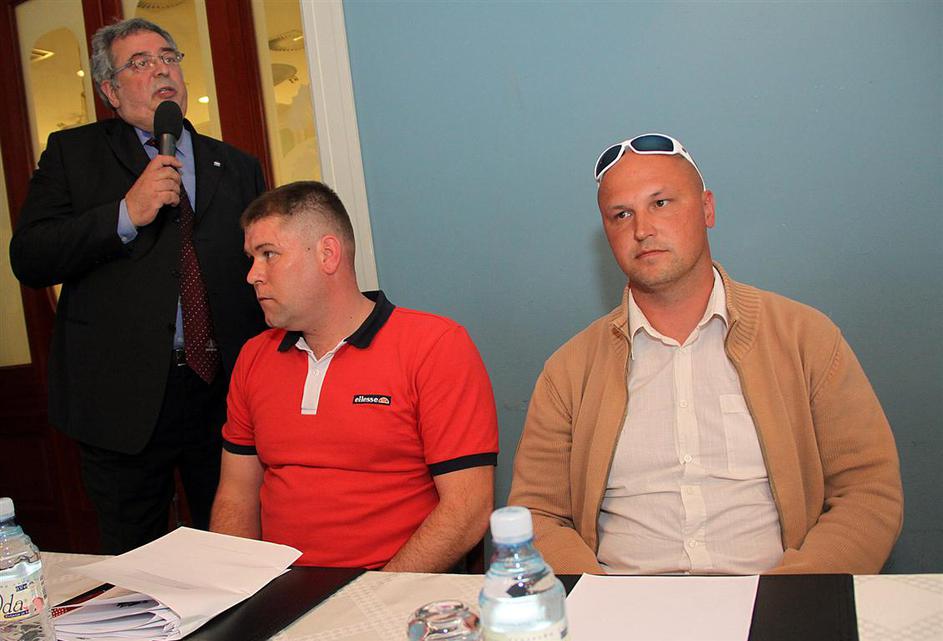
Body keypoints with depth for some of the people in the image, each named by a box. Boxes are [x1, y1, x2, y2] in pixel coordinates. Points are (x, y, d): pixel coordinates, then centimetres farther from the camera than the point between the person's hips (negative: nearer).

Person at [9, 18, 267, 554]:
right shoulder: (73, 153, 6)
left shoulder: (239, 167, 13)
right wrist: (125, 214, -15)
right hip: (122, 396, -1)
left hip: (226, 391, 2)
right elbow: (28, 259, -3)